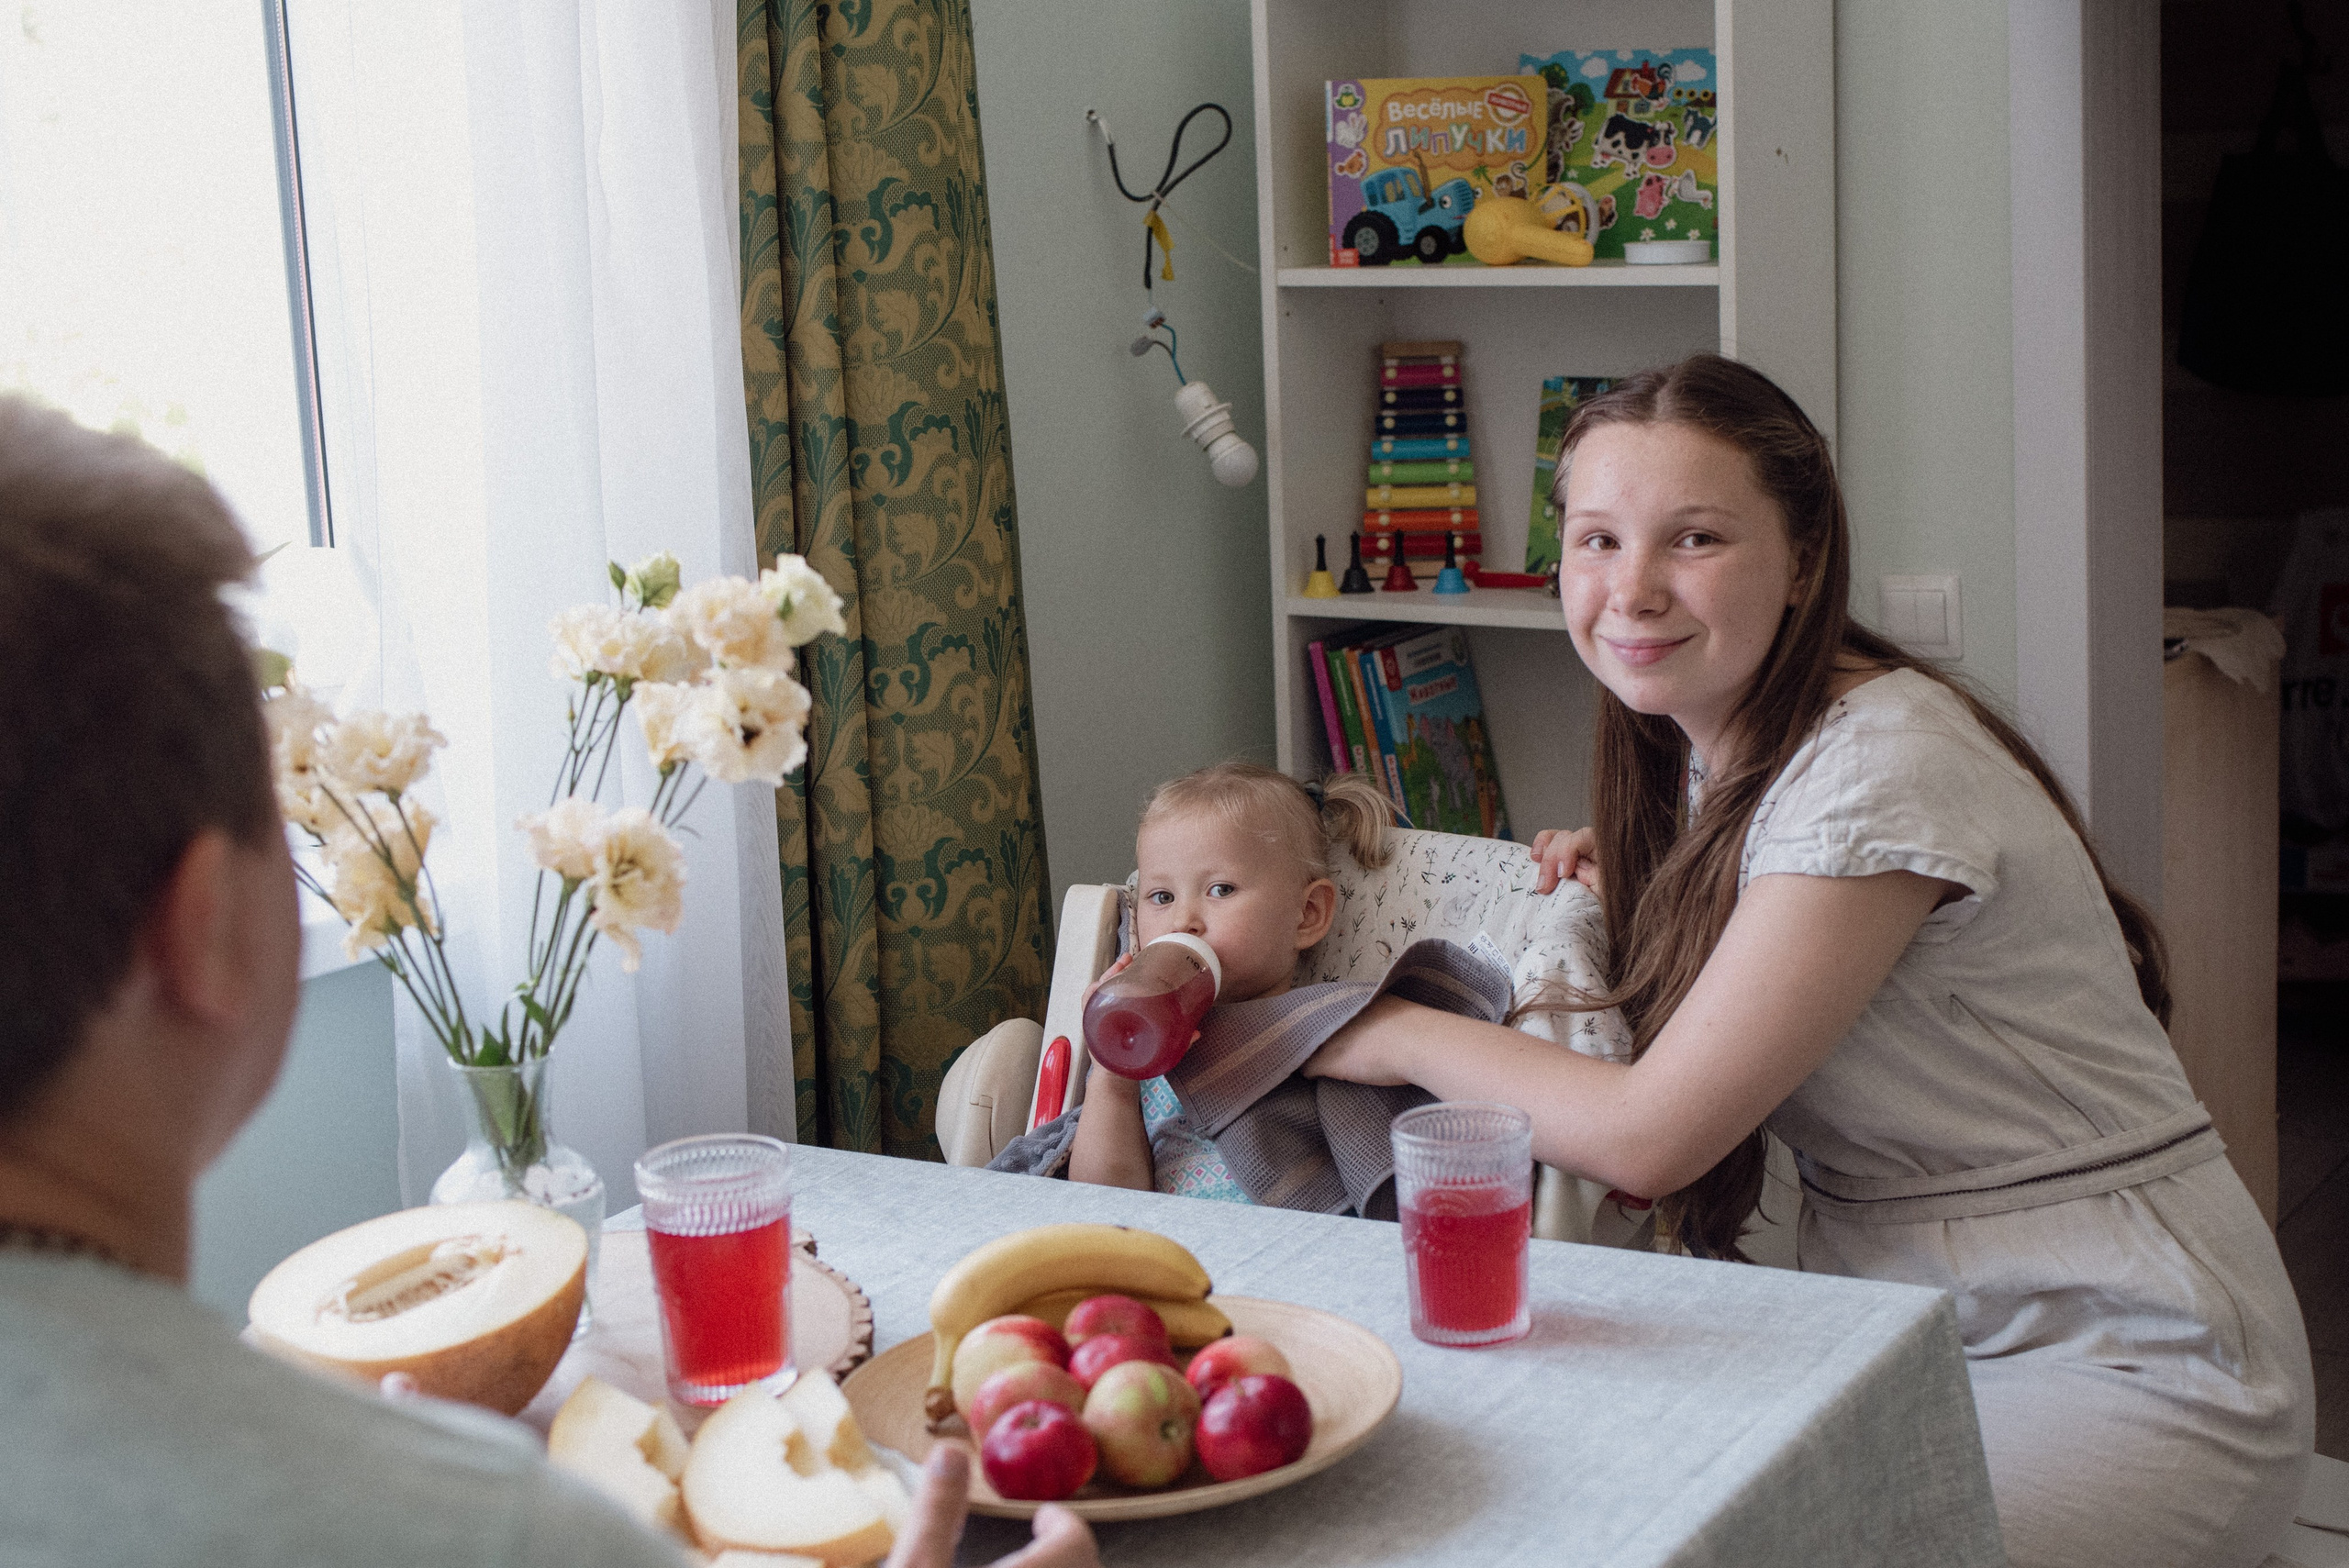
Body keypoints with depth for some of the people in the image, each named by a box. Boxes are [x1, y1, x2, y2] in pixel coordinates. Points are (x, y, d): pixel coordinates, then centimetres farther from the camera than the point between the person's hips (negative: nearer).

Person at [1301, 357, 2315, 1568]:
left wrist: (1399, 1035, -6)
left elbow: (1650, 1136, -21)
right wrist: (1627, 885, 2)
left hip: (2122, 1366, -8)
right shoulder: (1720, 740, 5)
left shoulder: (1880, 768, -23)